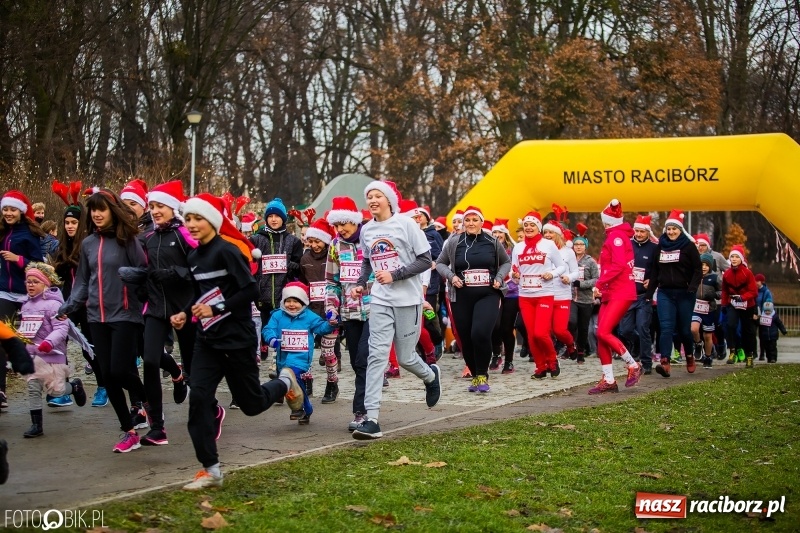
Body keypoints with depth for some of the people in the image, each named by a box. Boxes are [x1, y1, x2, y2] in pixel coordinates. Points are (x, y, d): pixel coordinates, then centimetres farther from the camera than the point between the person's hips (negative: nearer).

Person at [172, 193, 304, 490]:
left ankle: (286, 382, 39)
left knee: (251, 404, 6)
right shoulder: (193, 257, 8)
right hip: (207, 340, 6)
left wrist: (216, 309, -24)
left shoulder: (227, 251, -15)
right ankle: (211, 470, -2)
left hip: (237, 339, -6)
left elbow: (250, 291, -19)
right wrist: (185, 313, 3)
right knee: (198, 398, -9)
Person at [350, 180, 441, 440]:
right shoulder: (366, 230, 7)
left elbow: (425, 260, -8)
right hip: (380, 301, 3)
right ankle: (371, 419, -14)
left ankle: (431, 375, 42)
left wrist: (395, 275, -18)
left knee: (405, 358, 5)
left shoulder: (406, 224, -7)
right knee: (377, 355, -10)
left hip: (407, 300, -3)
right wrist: (360, 284, 4)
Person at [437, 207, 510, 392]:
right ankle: (475, 375, 23)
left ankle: (482, 376, -3)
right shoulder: (454, 243, 3)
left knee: (480, 333, -21)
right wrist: (451, 276, -4)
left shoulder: (493, 242, 4)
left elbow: (506, 262, 18)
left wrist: (499, 278, 1)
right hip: (462, 297, 2)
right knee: (466, 339, 3)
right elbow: (440, 263, 13)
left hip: (488, 295, -2)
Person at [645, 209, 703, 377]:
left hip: (684, 294, -2)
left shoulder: (688, 246, -1)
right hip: (665, 293, 3)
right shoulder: (660, 247, 11)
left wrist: (692, 288, -19)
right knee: (666, 328, -11)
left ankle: (690, 357, 34)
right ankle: (665, 363, -21)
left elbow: (698, 270, -4)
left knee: (684, 329, 8)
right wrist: (649, 293, 10)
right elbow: (655, 271, 14)